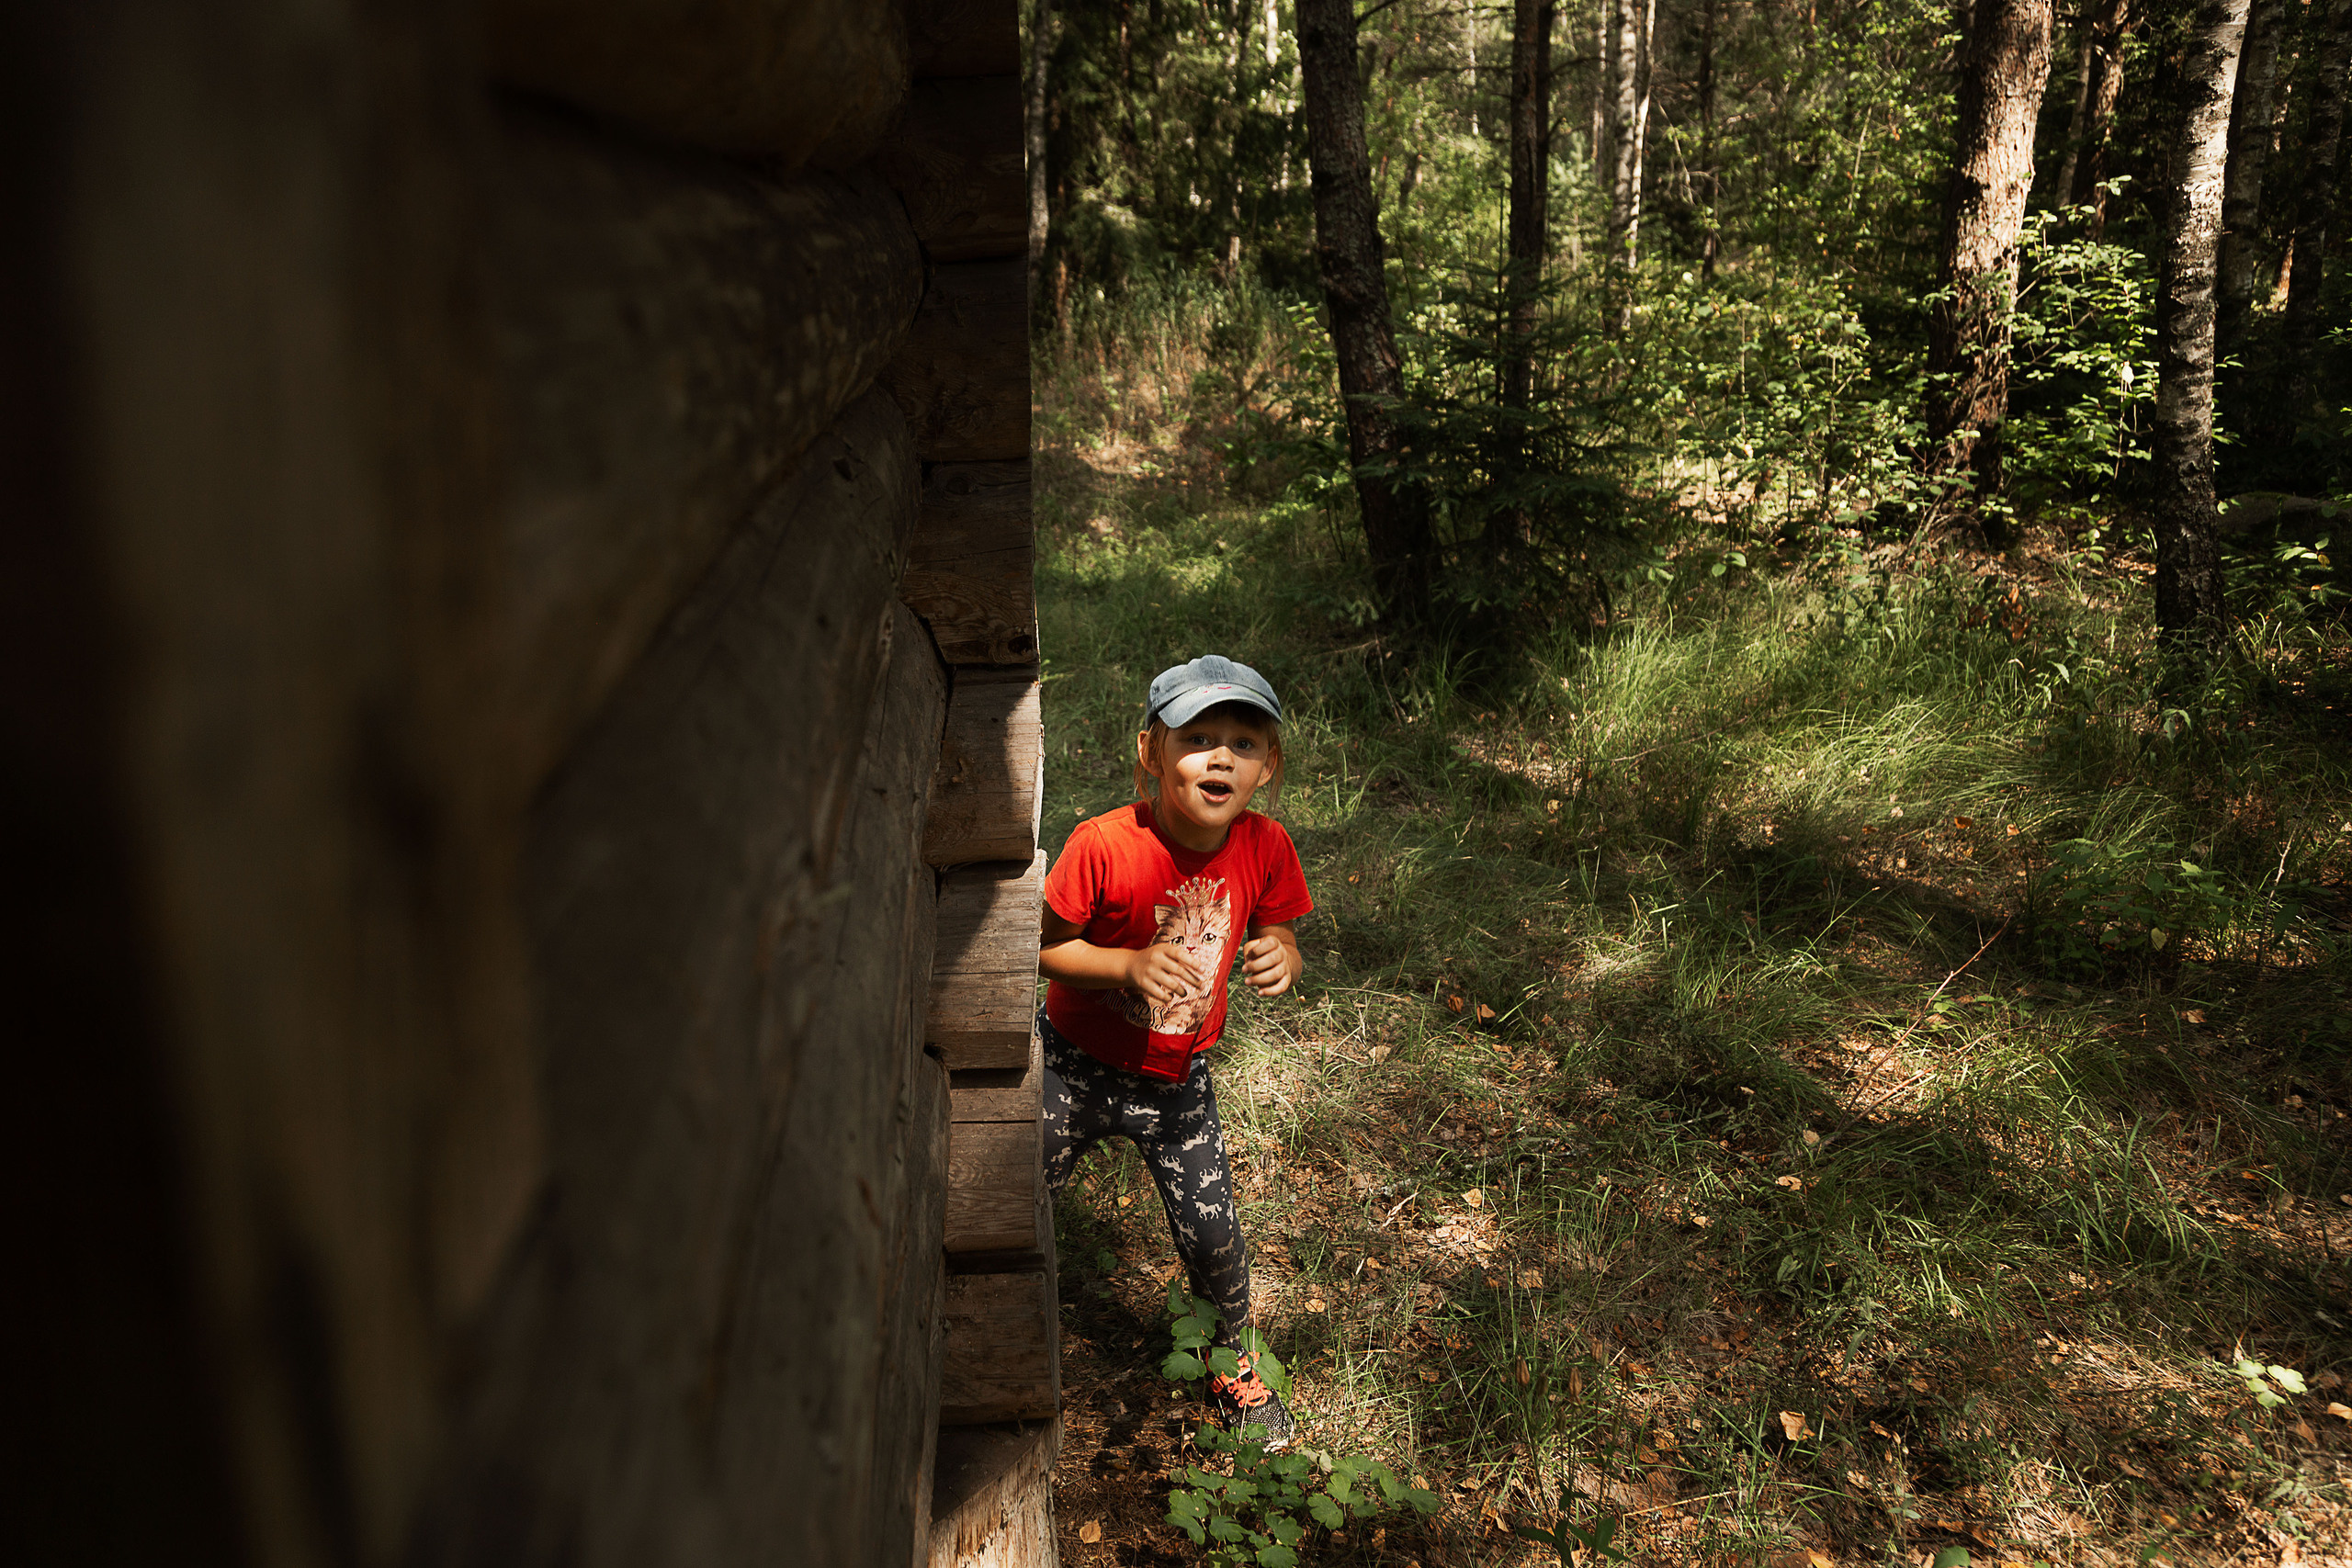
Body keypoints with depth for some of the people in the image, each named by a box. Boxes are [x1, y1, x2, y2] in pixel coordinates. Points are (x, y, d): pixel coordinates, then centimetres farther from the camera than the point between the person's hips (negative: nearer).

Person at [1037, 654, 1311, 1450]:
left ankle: (1234, 1366, 36)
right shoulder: (1103, 845, -27)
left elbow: (1277, 941, -1)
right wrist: (1131, 966, -32)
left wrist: (1280, 959, -25)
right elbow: (1044, 946, -16)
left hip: (1175, 1079, 2)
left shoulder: (1265, 847, -16)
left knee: (1213, 1236, 4)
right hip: (1073, 1065, -2)